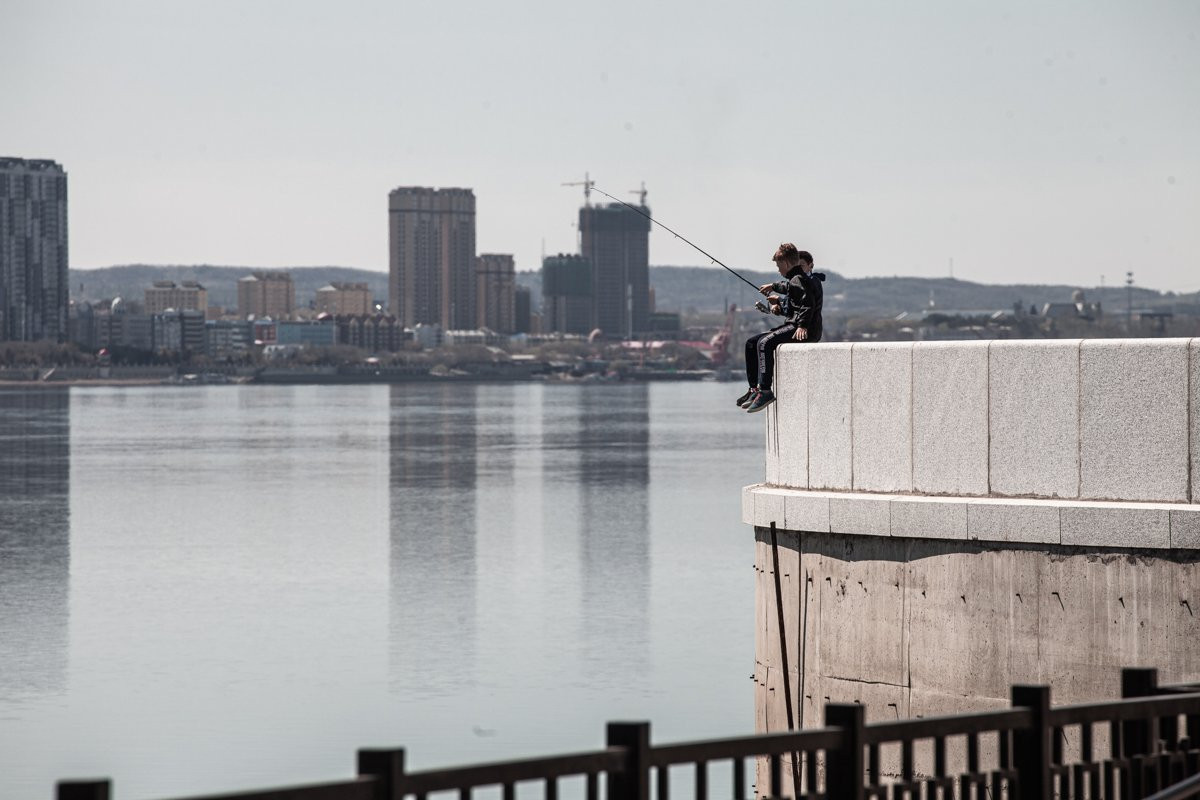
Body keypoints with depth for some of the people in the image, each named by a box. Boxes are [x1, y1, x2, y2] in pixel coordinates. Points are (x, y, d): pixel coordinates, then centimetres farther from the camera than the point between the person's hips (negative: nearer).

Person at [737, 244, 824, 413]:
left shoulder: (799, 280, -12)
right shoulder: (795, 279, 19)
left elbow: (808, 304, -26)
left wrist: (802, 326, -33)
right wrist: (774, 287, 55)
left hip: (806, 330, -11)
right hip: (792, 324, 11)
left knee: (765, 342, -31)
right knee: (752, 342, 10)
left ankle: (765, 391, -37)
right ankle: (754, 389, 8)